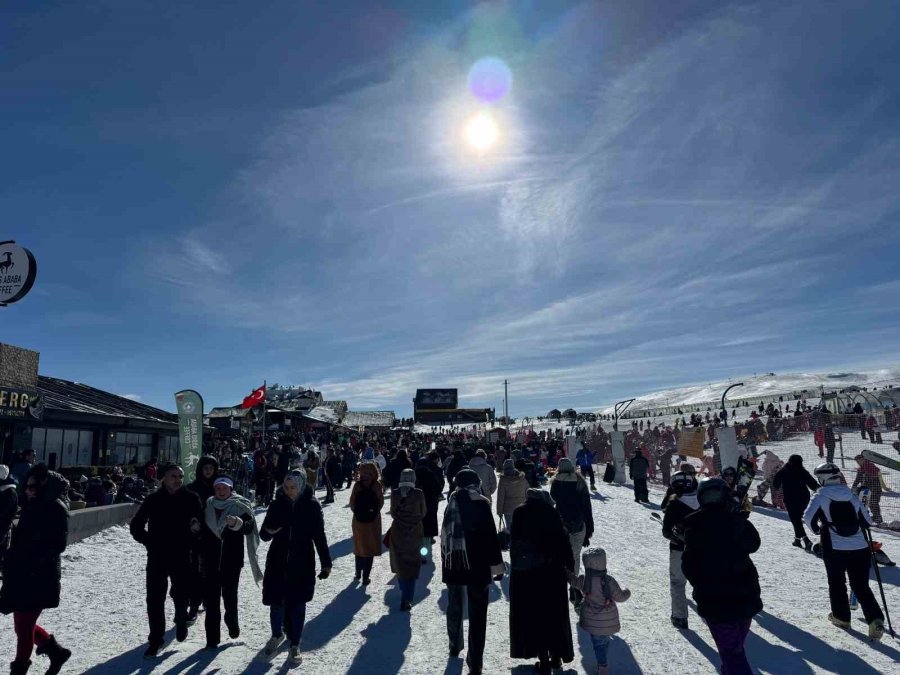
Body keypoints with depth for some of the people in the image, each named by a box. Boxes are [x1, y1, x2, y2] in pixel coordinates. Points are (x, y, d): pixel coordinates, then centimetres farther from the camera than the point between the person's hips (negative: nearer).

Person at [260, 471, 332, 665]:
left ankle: (295, 645, 25)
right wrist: (269, 531, -22)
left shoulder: (311, 505, -8)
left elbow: (319, 536, 0)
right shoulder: (278, 504, -5)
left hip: (302, 564, -2)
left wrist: (326, 562, 1)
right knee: (276, 601, 7)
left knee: (297, 604, 6)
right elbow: (263, 535, 2)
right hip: (277, 562, 2)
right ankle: (277, 635, 37)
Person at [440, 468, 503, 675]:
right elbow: (490, 536, -14)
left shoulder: (451, 503, 2)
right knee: (477, 613, 2)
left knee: (454, 606, 23)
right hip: (476, 565, -5)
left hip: (452, 563, 5)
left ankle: (455, 645, 39)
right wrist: (497, 564, -6)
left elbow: (445, 533, 9)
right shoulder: (481, 503, -13)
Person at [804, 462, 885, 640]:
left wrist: (816, 529, 4)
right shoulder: (852, 495, 6)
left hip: (835, 549, -3)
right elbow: (867, 522, 10)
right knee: (861, 586, 11)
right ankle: (875, 619, -5)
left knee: (836, 582, 16)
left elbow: (808, 517, -16)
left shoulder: (821, 496, -5)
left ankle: (841, 617, 24)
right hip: (860, 548, 3)